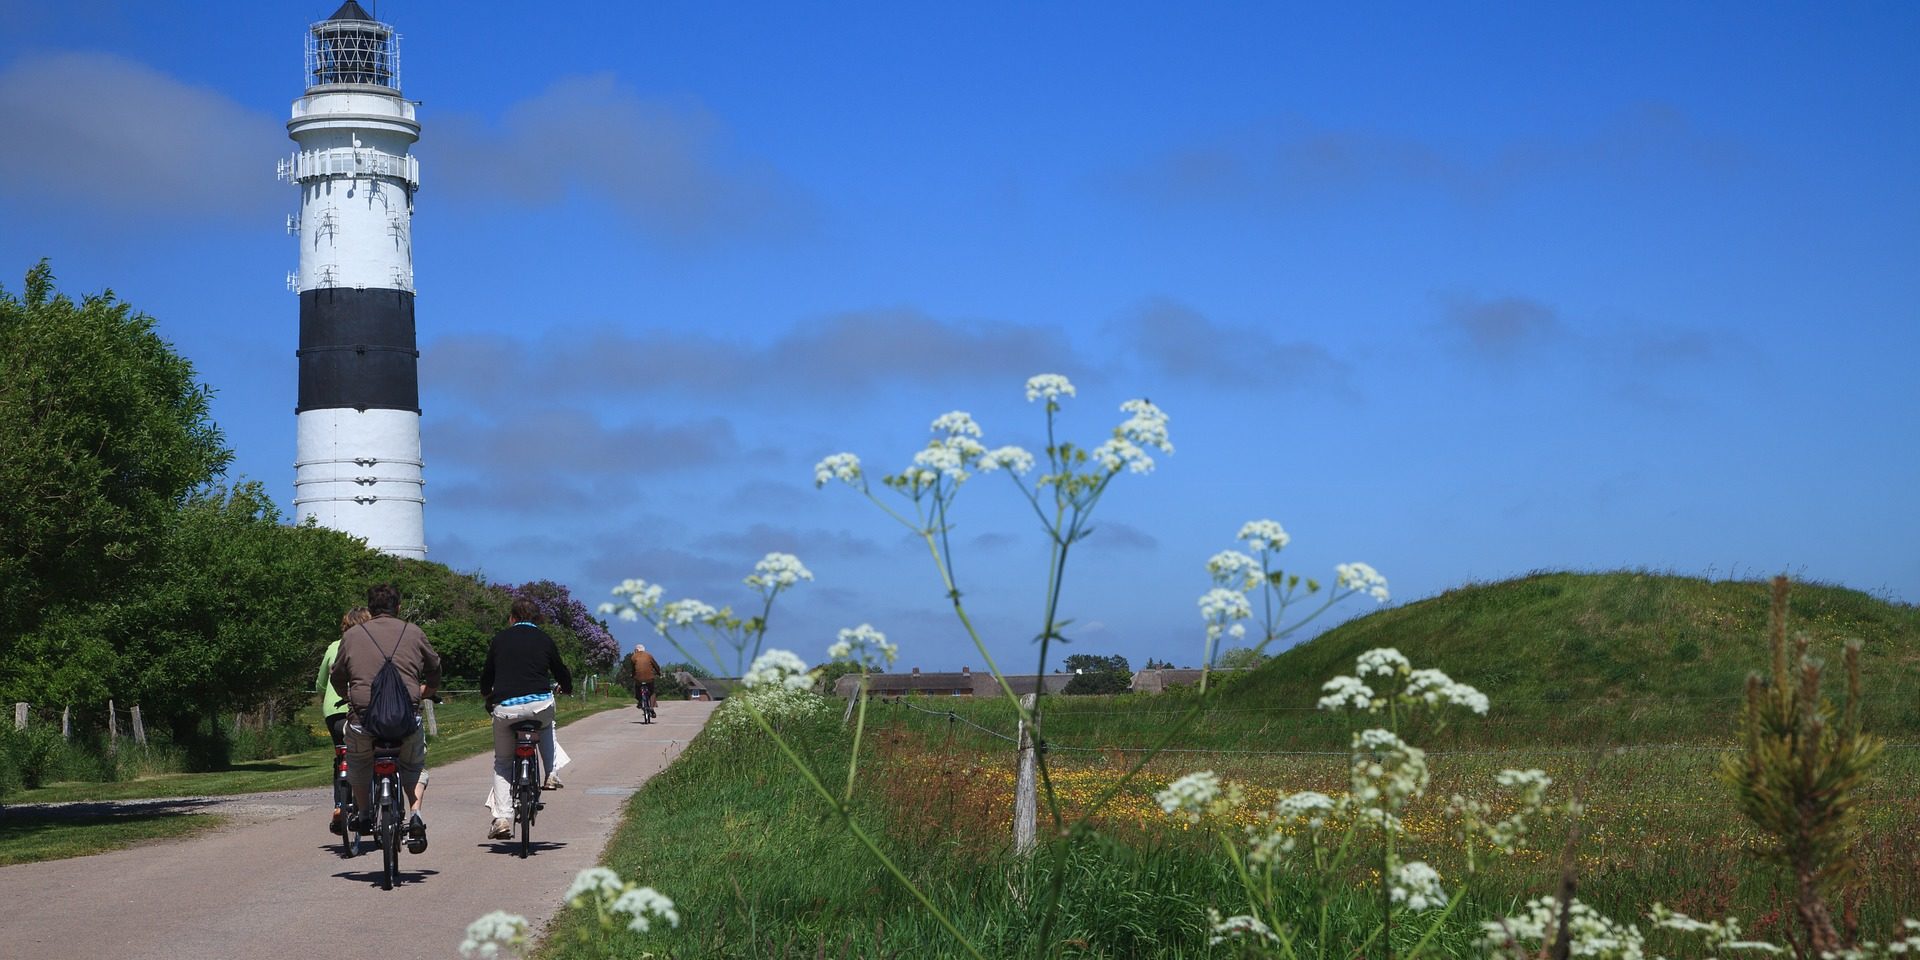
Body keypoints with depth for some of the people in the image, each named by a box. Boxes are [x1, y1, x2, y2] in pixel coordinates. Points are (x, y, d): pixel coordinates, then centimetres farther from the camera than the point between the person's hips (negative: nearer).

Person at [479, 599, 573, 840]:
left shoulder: (499, 639, 11)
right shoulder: (544, 640, 9)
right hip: (539, 704, 0)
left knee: (502, 763, 17)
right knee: (547, 726, 37)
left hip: (504, 708, 0)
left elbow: (487, 673, 19)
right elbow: (561, 673, 19)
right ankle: (551, 773, 21)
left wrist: (486, 694, 42)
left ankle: (502, 817, 4)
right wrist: (566, 688, 42)